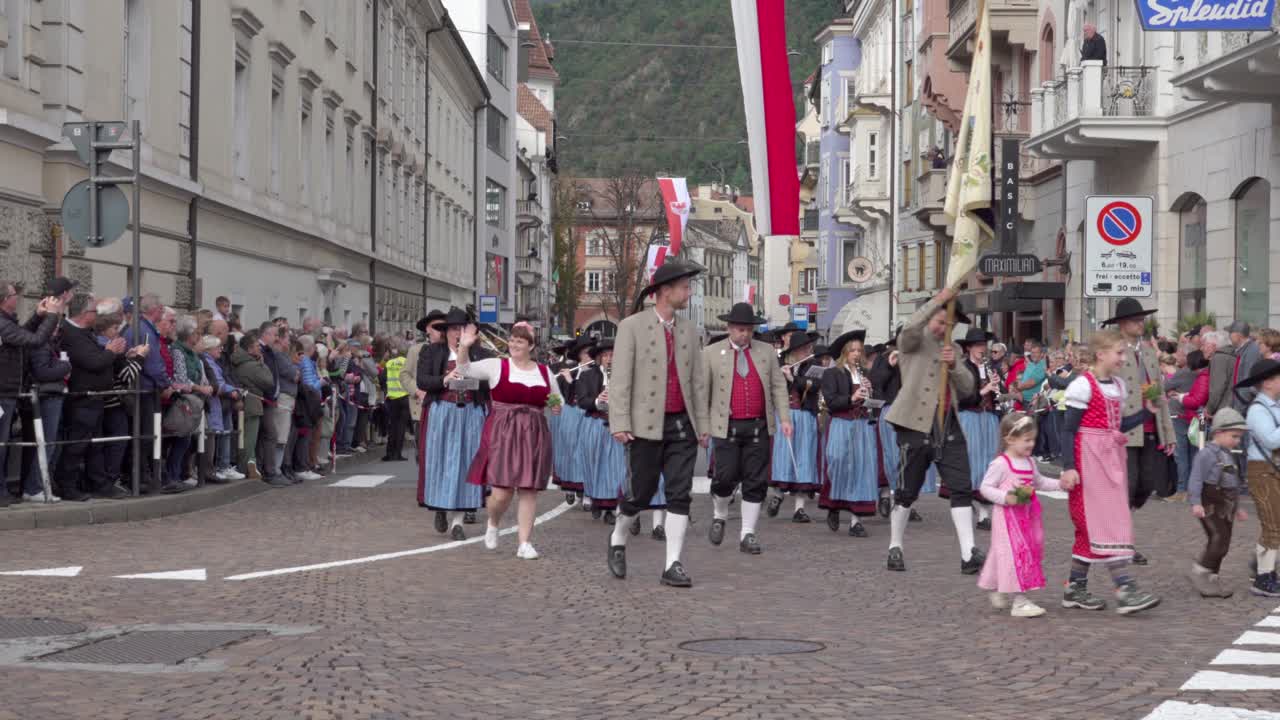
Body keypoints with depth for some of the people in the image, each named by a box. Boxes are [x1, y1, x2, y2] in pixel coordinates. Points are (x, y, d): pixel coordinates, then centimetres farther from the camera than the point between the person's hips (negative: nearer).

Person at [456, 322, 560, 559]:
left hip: (533, 436, 3)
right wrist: (464, 347, -22)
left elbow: (558, 399, 24)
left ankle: (525, 543, 8)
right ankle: (493, 524, 24)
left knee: (528, 490, 1)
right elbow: (465, 369, -5)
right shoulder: (496, 365, 2)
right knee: (501, 492, -8)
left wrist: (557, 406, 1)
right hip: (501, 434, -3)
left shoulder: (544, 372, 12)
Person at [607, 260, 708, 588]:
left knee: (680, 495, -3)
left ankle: (673, 566, -1)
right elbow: (620, 379, -9)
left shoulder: (688, 330, 12)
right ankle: (618, 539, 29)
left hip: (682, 425, 4)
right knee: (641, 494, 1)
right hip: (647, 426, -4)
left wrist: (702, 424, 10)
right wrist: (619, 424, -15)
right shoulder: (631, 326, -4)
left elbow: (696, 381, 14)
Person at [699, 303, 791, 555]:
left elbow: (778, 386, 11)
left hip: (759, 426, 2)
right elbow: (702, 391, 3)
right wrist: (702, 424, -3)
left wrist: (784, 418, 1)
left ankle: (748, 534, 8)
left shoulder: (766, 351, 11)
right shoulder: (711, 353, 4)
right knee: (726, 477, -8)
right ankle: (719, 516, 22)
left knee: (756, 482, 1)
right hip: (727, 427, -2)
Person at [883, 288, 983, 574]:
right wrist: (939, 300, -22)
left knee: (962, 488, -5)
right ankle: (895, 547, 22)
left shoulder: (952, 348, 19)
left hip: (949, 426, 5)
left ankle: (968, 553, -7)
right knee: (907, 490, 5)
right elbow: (910, 329, -24)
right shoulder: (914, 342, 2)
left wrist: (954, 365, -6)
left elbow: (968, 388, 12)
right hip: (916, 423, -5)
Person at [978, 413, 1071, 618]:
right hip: (1008, 517, -8)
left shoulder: (1029, 462, 11)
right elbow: (985, 488, -13)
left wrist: (1060, 484, 13)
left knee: (1029, 552, 12)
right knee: (1016, 554, -10)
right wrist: (1005, 498, -26)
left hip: (1028, 516, 8)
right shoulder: (1000, 464, -14)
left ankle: (999, 592, 26)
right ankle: (1019, 601, -9)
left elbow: (1039, 482, 26)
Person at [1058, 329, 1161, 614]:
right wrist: (1068, 467, -18)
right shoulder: (1084, 385, -11)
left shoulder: (1119, 385, 13)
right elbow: (1068, 430, -12)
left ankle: (1075, 588, 16)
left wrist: (1147, 412, 7)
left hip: (1112, 460, 8)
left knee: (1092, 526, 9)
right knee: (1107, 523, -10)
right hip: (1089, 460, -8)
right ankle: (1125, 590, -13)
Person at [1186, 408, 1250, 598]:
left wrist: (1237, 508, 30)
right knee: (1218, 540, -18)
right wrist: (1195, 502, -28)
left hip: (1226, 508, 9)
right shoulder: (1207, 454, -12)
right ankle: (1200, 573, -8)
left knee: (1222, 545, 8)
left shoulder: (1228, 456, 18)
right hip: (1210, 506, -9)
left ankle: (1210, 581, 16)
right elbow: (1196, 479, -18)